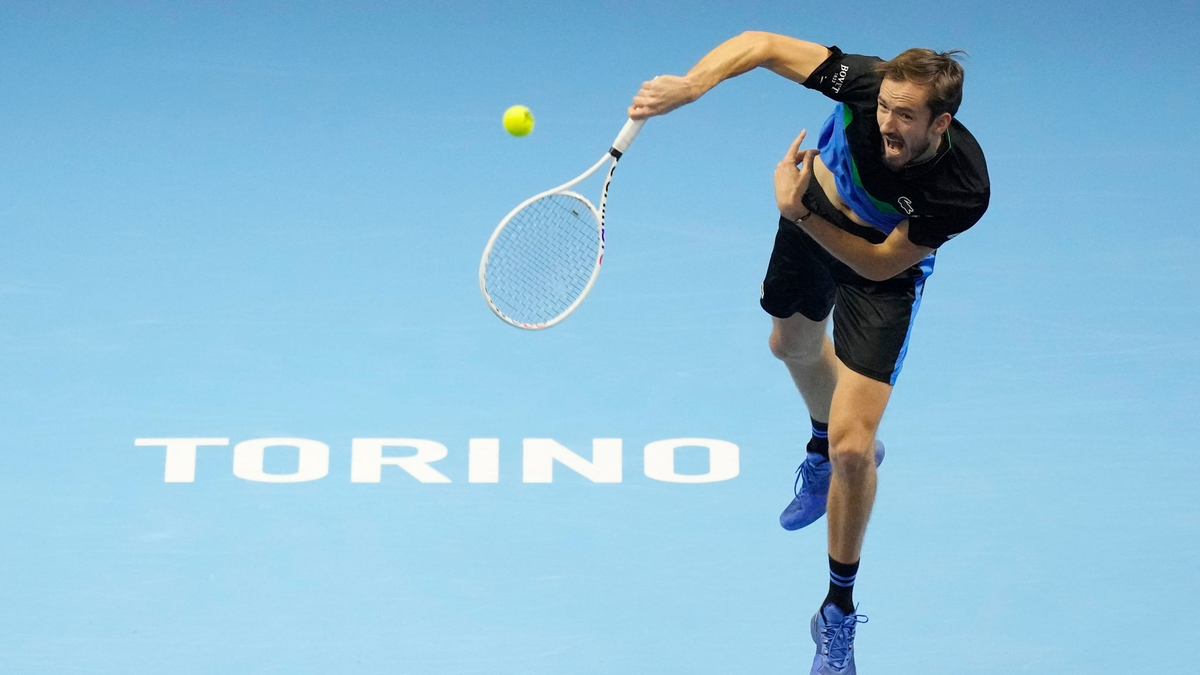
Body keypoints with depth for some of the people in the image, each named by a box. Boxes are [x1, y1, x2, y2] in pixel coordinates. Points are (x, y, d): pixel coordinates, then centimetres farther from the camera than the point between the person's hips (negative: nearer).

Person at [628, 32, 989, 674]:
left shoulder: (962, 190, -40)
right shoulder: (868, 84, -36)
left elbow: (881, 264, -28)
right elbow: (762, 43, -26)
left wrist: (800, 214, -39)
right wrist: (690, 85, -42)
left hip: (882, 262, -4)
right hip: (812, 215, 4)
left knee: (851, 447, -11)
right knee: (794, 344, 32)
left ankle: (839, 611, 13)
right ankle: (827, 449, 69)